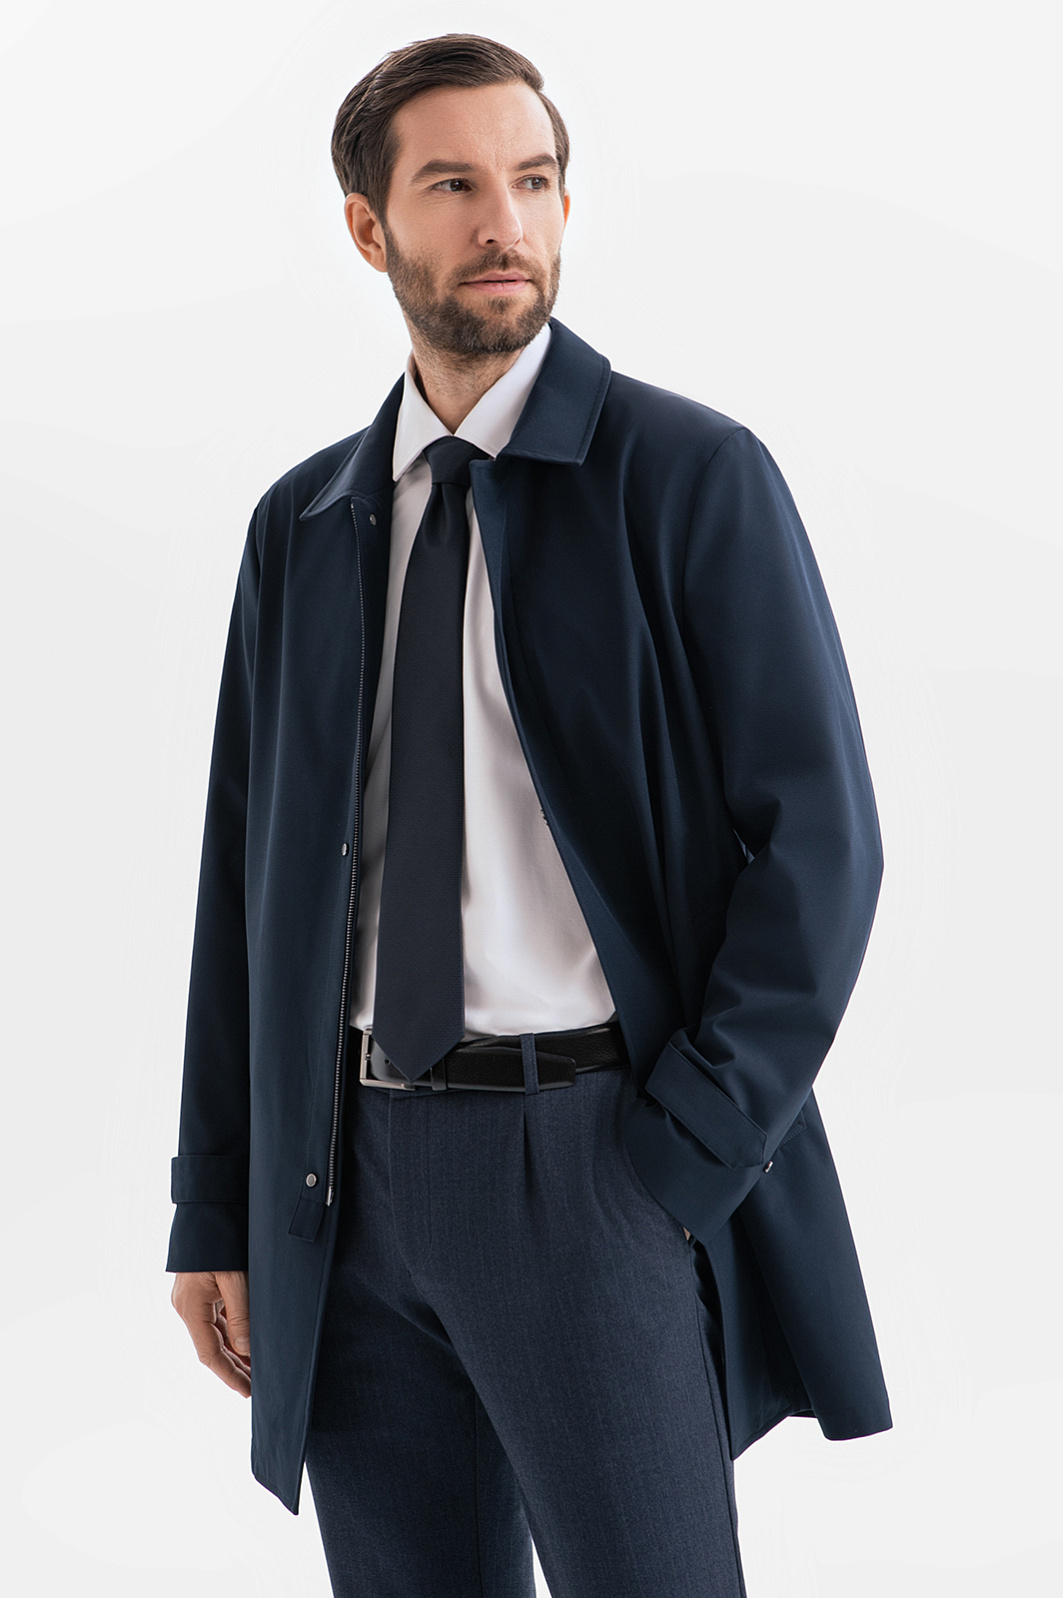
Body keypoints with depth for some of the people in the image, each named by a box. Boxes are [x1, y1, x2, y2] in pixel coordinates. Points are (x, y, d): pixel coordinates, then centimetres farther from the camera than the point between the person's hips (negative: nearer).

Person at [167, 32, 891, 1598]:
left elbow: (818, 839, -6)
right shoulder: (302, 526, 11)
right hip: (350, 1181, 4)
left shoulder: (693, 476, -2)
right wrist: (217, 1208, 9)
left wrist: (683, 1158, -12)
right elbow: (245, 874, 13)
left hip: (597, 1163, -4)